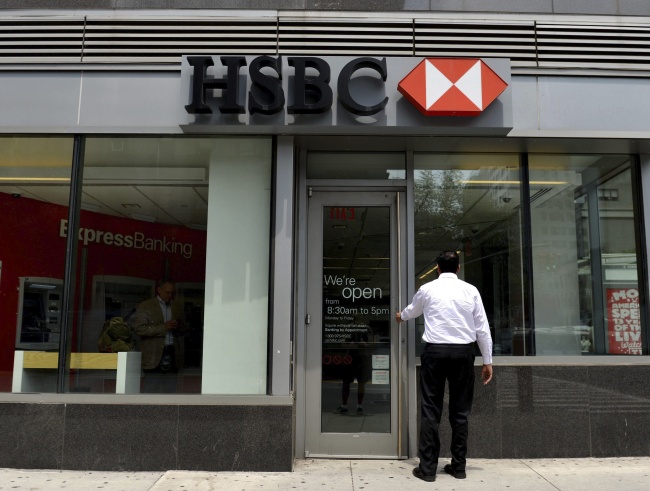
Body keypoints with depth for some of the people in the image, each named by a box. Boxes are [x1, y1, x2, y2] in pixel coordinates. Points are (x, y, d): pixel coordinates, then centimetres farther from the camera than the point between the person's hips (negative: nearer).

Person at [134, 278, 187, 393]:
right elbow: (139, 329, -8)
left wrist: (178, 328, -2)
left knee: (170, 390, 3)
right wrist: (163, 327, -15)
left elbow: (183, 330, 23)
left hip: (173, 356, 4)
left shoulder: (177, 308, 17)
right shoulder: (145, 307, 3)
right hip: (154, 356, -4)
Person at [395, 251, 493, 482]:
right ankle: (458, 466, 18)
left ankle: (428, 467, 6)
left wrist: (400, 316, 48)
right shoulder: (470, 290, 4)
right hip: (463, 352, 1)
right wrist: (487, 361, 12)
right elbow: (482, 328, 4)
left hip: (435, 351, -1)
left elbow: (412, 311, 25)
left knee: (431, 410, 4)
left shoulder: (427, 289, 5)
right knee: (460, 410, 11)